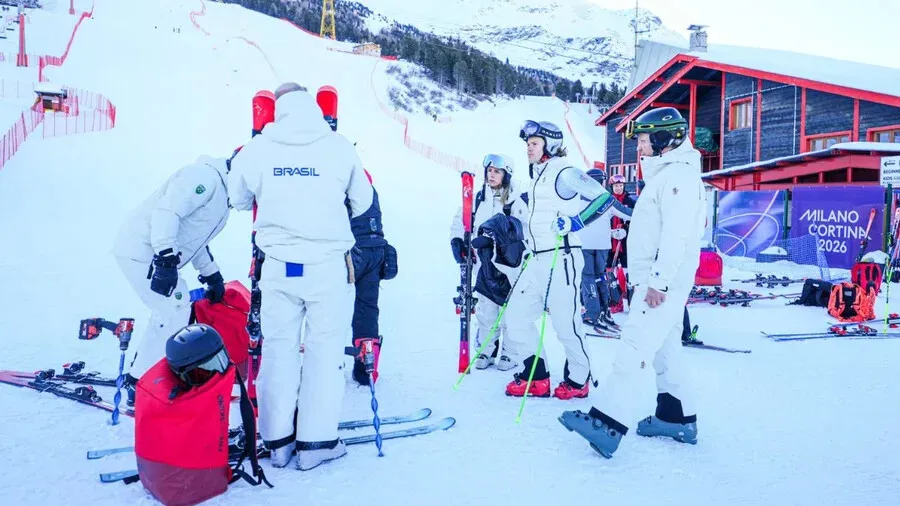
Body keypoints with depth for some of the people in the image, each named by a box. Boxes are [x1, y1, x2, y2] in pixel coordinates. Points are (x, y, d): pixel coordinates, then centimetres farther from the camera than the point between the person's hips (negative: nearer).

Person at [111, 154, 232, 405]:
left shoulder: (222, 192, 17)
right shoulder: (206, 175, -15)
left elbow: (196, 238, 25)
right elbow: (167, 211, -27)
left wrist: (211, 274, 22)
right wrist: (166, 259, -34)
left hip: (155, 254, 10)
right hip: (142, 252, -10)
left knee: (172, 310, 15)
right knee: (175, 312, -11)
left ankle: (141, 374, 28)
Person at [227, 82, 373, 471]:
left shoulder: (257, 148, -2)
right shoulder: (339, 147, -6)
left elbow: (237, 198, 12)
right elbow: (362, 202, 6)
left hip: (279, 266, 2)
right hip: (328, 264, -2)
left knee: (278, 347, 14)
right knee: (325, 347, 8)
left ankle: (277, 439, 22)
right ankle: (316, 441, 13)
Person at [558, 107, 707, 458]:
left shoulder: (679, 175, -12)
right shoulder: (664, 174, 21)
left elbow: (677, 235, -22)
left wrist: (659, 281, -25)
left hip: (664, 283, -11)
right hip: (654, 281, 11)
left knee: (634, 348, -16)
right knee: (664, 349, 15)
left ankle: (608, 424, -18)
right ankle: (679, 419, 25)